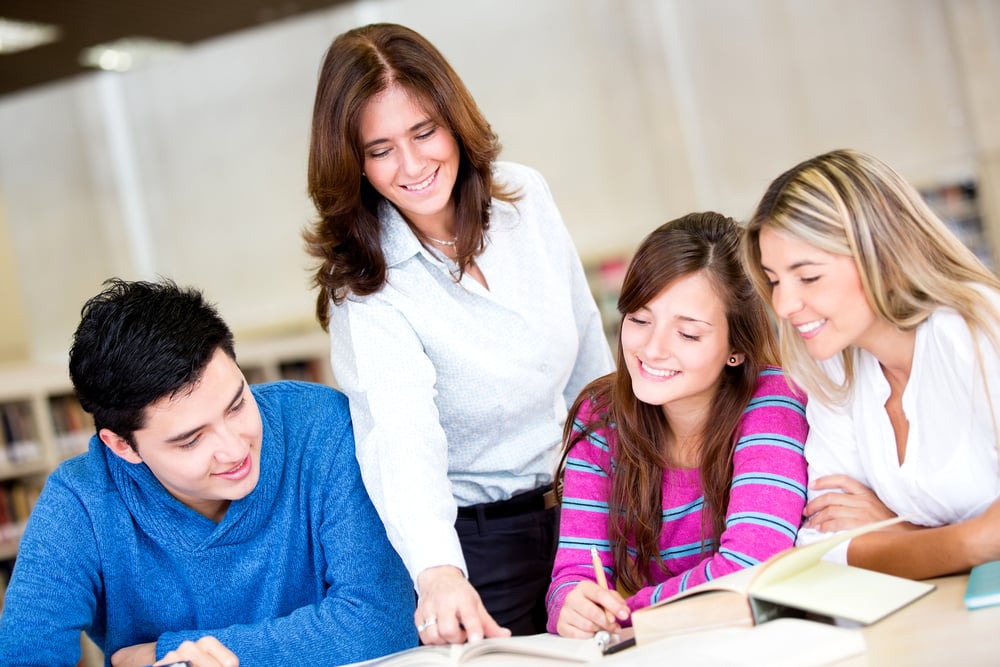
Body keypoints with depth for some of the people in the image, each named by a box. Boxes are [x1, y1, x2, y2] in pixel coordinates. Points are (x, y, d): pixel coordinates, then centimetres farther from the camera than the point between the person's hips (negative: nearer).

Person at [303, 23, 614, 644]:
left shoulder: (525, 195, -6)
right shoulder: (366, 286, -20)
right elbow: (402, 435, -35)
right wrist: (437, 571, -51)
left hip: (574, 505, 5)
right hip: (468, 541, -5)